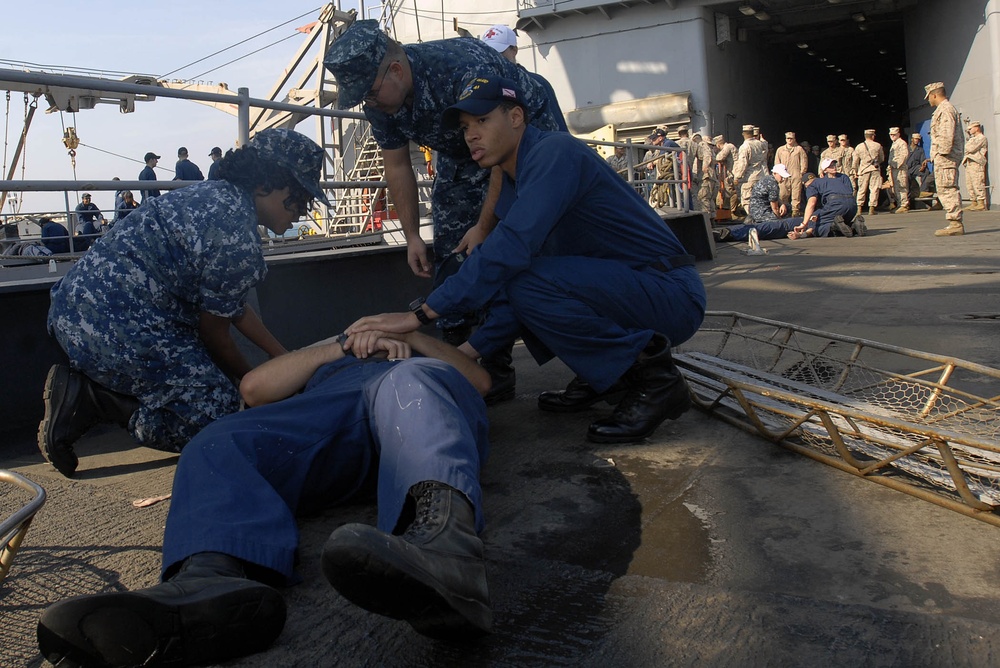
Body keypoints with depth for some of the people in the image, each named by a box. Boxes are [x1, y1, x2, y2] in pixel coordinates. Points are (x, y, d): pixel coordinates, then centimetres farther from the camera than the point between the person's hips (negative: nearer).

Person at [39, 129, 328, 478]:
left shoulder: (215, 194, 13)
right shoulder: (237, 238, -19)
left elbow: (233, 306, 19)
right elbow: (214, 331, -7)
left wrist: (283, 357, 21)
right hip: (114, 328, -10)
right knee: (216, 407, -7)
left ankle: (83, 386, 7)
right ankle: (91, 398, -6)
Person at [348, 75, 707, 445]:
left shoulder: (554, 152, -17)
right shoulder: (519, 184, 12)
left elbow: (511, 248, -30)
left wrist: (420, 314, -29)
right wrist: (467, 352, 5)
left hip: (673, 293, -9)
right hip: (618, 288, 10)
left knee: (526, 281, -29)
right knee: (505, 280, 11)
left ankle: (654, 379, -14)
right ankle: (607, 373, 11)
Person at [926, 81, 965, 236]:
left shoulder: (945, 109, -9)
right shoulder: (949, 108, 23)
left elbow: (947, 134, -20)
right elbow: (960, 135, 25)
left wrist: (943, 152, -21)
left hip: (945, 156, -11)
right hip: (948, 156, 11)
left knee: (947, 190, -12)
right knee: (950, 190, 10)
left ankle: (955, 224, -15)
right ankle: (955, 223, 10)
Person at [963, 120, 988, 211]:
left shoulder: (982, 138, -3)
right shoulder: (972, 138, 27)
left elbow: (971, 148, -13)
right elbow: (967, 149, 23)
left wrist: (967, 146, 6)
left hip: (976, 163, -10)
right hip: (969, 163, 10)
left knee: (978, 184, -14)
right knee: (970, 184, 6)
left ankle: (981, 204, -15)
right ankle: (974, 203, 9)